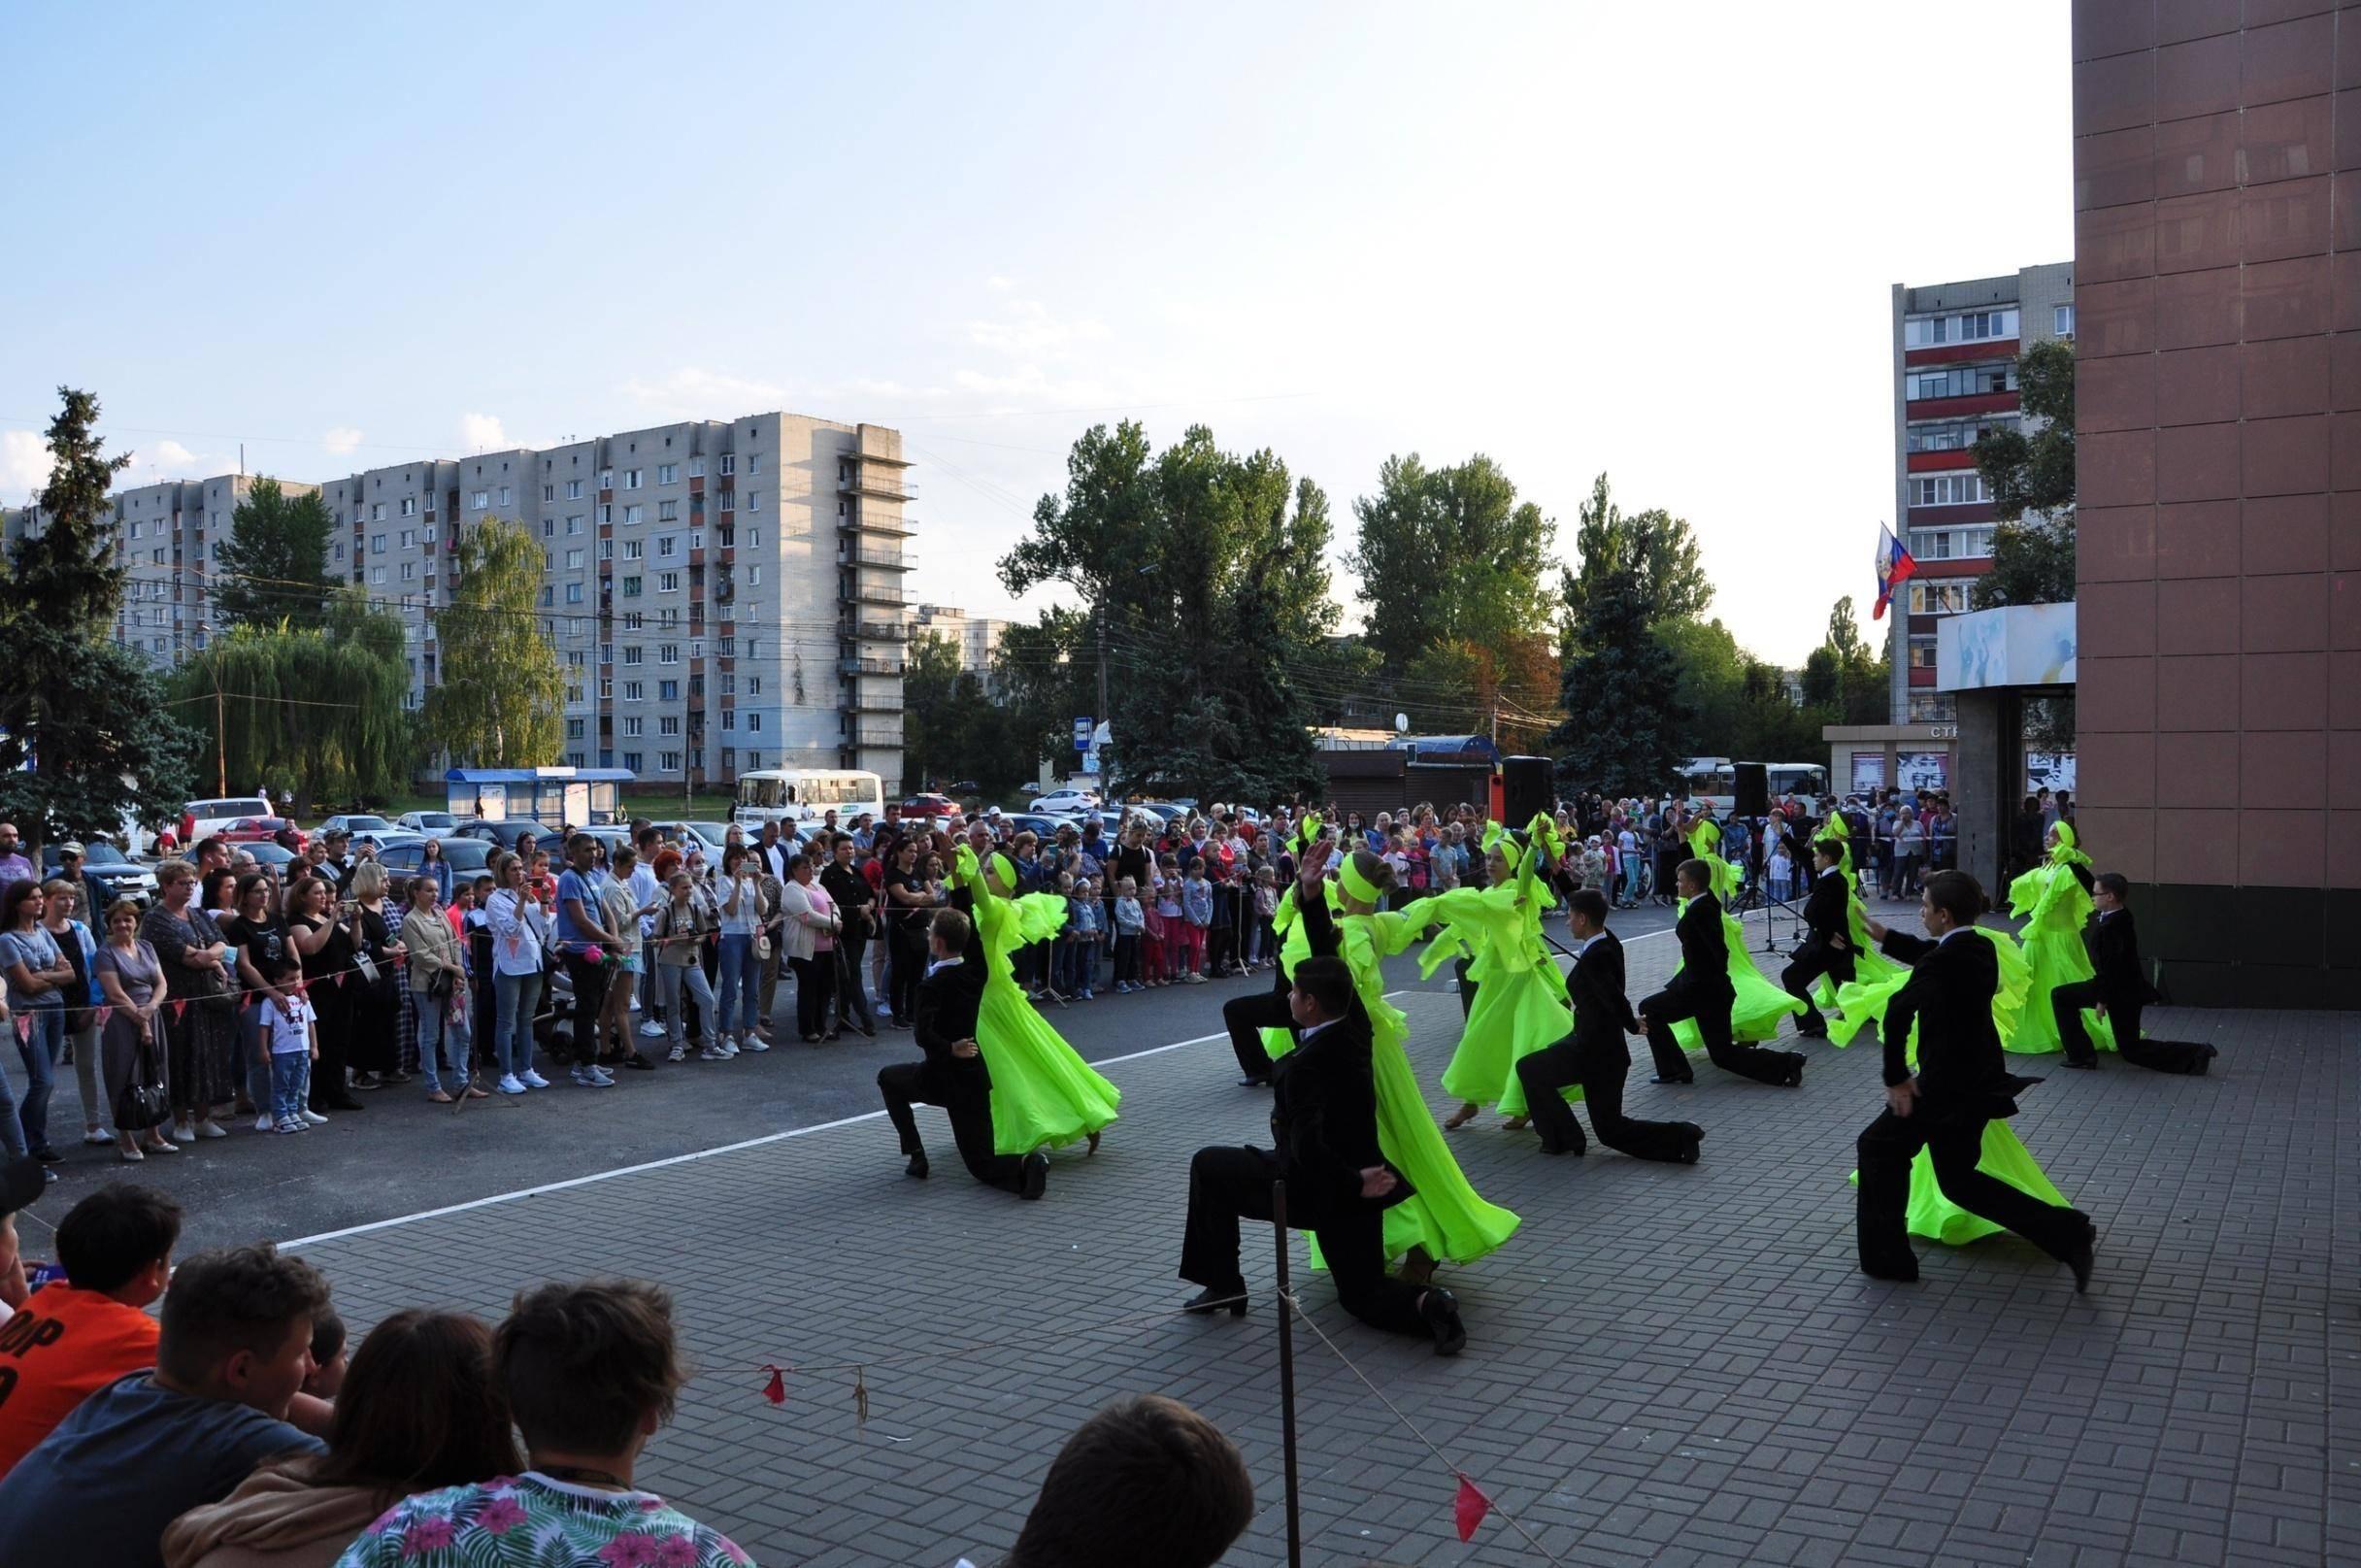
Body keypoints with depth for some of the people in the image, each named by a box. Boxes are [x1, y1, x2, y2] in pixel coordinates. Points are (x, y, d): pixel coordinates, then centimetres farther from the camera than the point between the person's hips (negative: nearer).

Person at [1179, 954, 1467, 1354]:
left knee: (1208, 1167, 9)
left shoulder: (1307, 1064, -27)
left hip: (1315, 1188, -8)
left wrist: (1353, 1183, -22)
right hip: (1353, 1186, 8)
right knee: (1362, 1294, 21)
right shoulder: (1355, 1026, -5)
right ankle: (1427, 1304, -10)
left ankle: (1223, 1285, 13)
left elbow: (1307, 1147, -34)